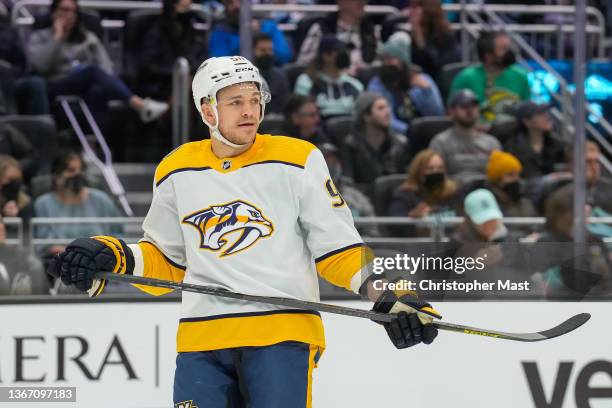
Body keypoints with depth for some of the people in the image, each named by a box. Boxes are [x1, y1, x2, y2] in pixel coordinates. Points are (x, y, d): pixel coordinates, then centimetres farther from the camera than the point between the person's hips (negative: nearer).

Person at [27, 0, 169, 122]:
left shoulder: (88, 37, 25)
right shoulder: (39, 37, 15)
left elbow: (105, 64, 10)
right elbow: (40, 65, -7)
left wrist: (107, 80, -12)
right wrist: (57, 38, -1)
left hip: (88, 90, 4)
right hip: (58, 88, -4)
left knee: (100, 90, -36)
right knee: (92, 70, -34)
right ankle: (140, 105, -55)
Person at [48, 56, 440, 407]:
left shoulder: (297, 160, 2)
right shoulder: (176, 172, 12)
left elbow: (336, 246, 4)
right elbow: (167, 261, 21)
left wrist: (385, 295, -8)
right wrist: (113, 258, 4)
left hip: (283, 334, -3)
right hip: (201, 339, 3)